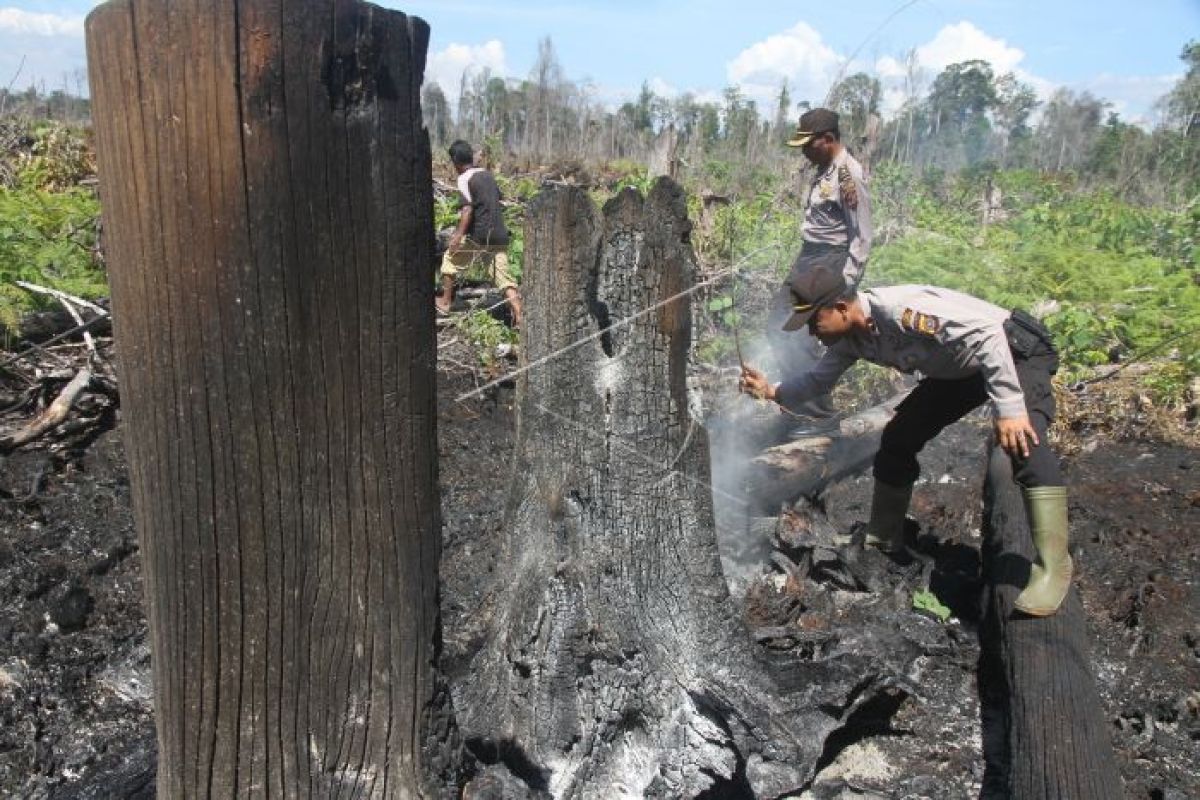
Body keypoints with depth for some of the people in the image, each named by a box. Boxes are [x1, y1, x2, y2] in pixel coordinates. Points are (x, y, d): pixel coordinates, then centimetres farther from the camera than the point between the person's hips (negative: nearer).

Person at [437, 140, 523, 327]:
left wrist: (459, 234, -18)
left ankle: (444, 303, 24)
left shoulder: (464, 179, -6)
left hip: (479, 237, -6)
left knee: (450, 259, 16)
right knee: (504, 278, 2)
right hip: (500, 235, 6)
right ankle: (519, 317, -10)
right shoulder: (487, 174, 15)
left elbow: (468, 208, -17)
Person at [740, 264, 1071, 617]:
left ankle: (1053, 568, -23)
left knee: (1022, 443, -31)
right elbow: (817, 380, 6)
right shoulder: (850, 339, -7)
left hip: (1017, 349, -8)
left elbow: (987, 332, -37)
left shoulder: (899, 308, -35)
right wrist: (771, 390, -12)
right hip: (959, 371, 9)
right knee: (898, 438, 6)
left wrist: (1009, 409, -38)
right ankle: (883, 537, 23)